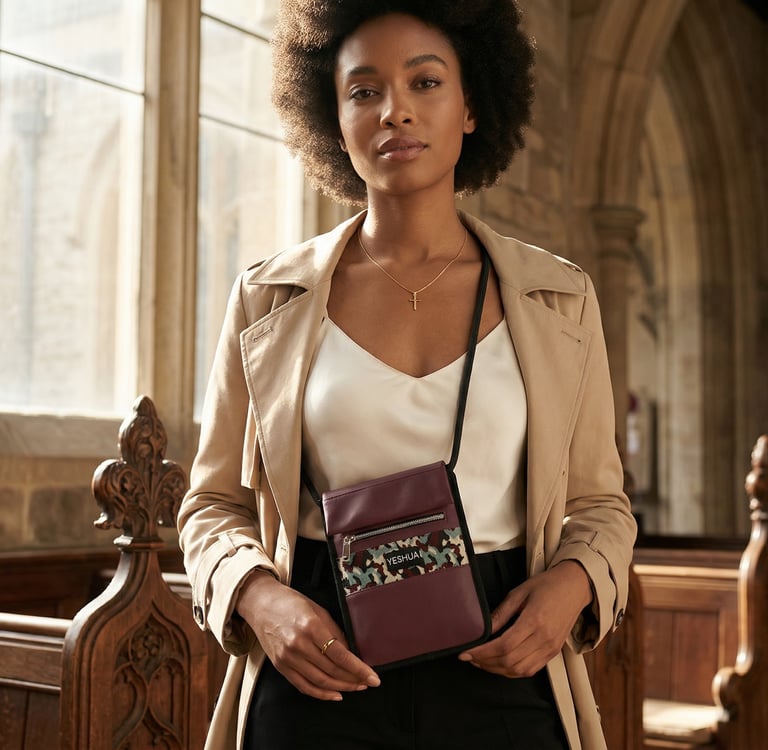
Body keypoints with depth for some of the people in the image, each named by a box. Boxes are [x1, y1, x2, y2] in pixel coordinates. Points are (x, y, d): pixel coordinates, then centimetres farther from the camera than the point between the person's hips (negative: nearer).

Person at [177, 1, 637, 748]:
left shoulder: (559, 300, 4)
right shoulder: (268, 299, 2)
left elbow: (598, 503, 10)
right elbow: (214, 504, 8)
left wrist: (572, 583, -11)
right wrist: (258, 597, -13)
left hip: (500, 675, 1)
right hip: (319, 680, 0)